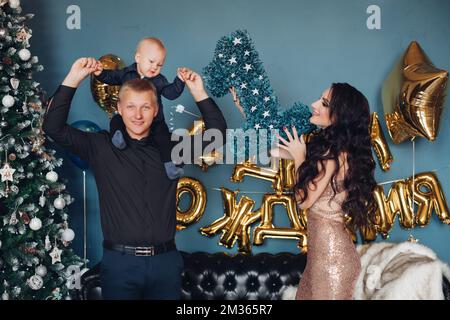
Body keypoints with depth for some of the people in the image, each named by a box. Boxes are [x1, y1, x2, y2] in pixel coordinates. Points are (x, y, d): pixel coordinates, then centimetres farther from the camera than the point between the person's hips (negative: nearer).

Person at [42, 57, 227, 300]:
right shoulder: (101, 146, 1)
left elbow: (217, 132, 6)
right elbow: (54, 127, -6)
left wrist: (199, 93, -5)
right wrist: (73, 79, -12)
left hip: (166, 261, 2)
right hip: (120, 261, -2)